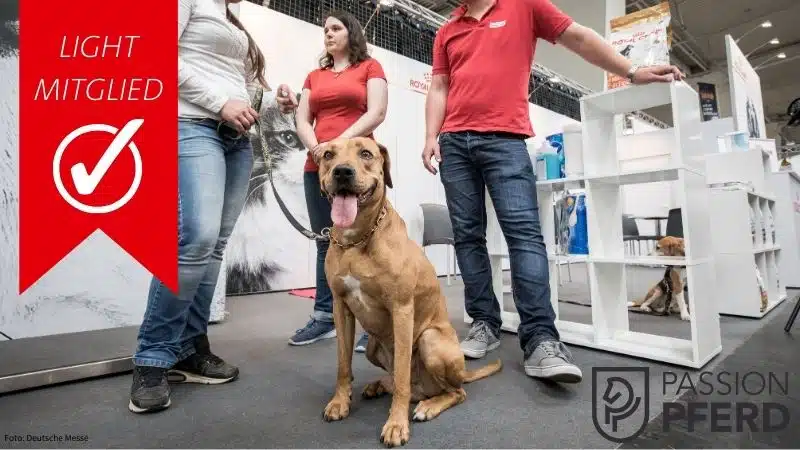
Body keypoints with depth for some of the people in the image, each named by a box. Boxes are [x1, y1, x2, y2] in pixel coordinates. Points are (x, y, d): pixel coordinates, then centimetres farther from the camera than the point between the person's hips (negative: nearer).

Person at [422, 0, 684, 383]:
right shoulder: (446, 33, 23)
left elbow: (577, 37, 12)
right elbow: (438, 89, 17)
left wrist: (632, 72, 7)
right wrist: (431, 136, 3)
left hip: (504, 139, -3)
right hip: (454, 142, 4)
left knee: (524, 232, -15)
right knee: (467, 236, -1)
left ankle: (540, 339, -14)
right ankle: (484, 324, 7)